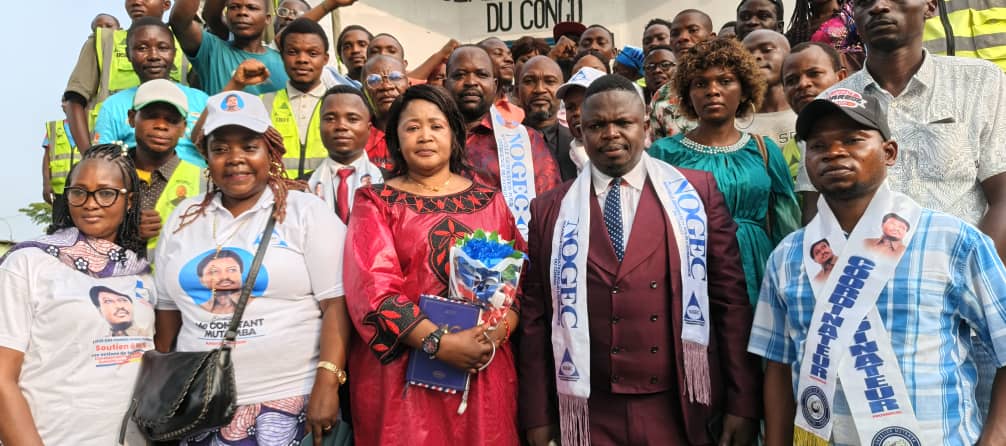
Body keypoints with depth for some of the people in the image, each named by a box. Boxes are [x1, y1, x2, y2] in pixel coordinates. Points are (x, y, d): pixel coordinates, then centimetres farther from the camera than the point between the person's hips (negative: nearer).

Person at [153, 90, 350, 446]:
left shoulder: (307, 212, -5)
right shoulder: (184, 217, 8)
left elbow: (336, 305, -11)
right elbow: (167, 311, 13)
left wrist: (327, 384, -19)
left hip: (290, 403, -4)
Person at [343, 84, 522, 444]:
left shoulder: (490, 200, 9)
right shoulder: (375, 202, 1)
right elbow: (373, 288, -9)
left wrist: (496, 332, -13)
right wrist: (440, 343, -19)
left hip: (484, 370, 2)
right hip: (402, 370, -2)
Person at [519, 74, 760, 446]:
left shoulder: (698, 191, 0)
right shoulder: (549, 210, 2)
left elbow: (731, 301, 0)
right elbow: (535, 318, 3)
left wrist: (742, 404, -2)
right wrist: (538, 416, 2)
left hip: (681, 411, 0)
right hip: (591, 415, 1)